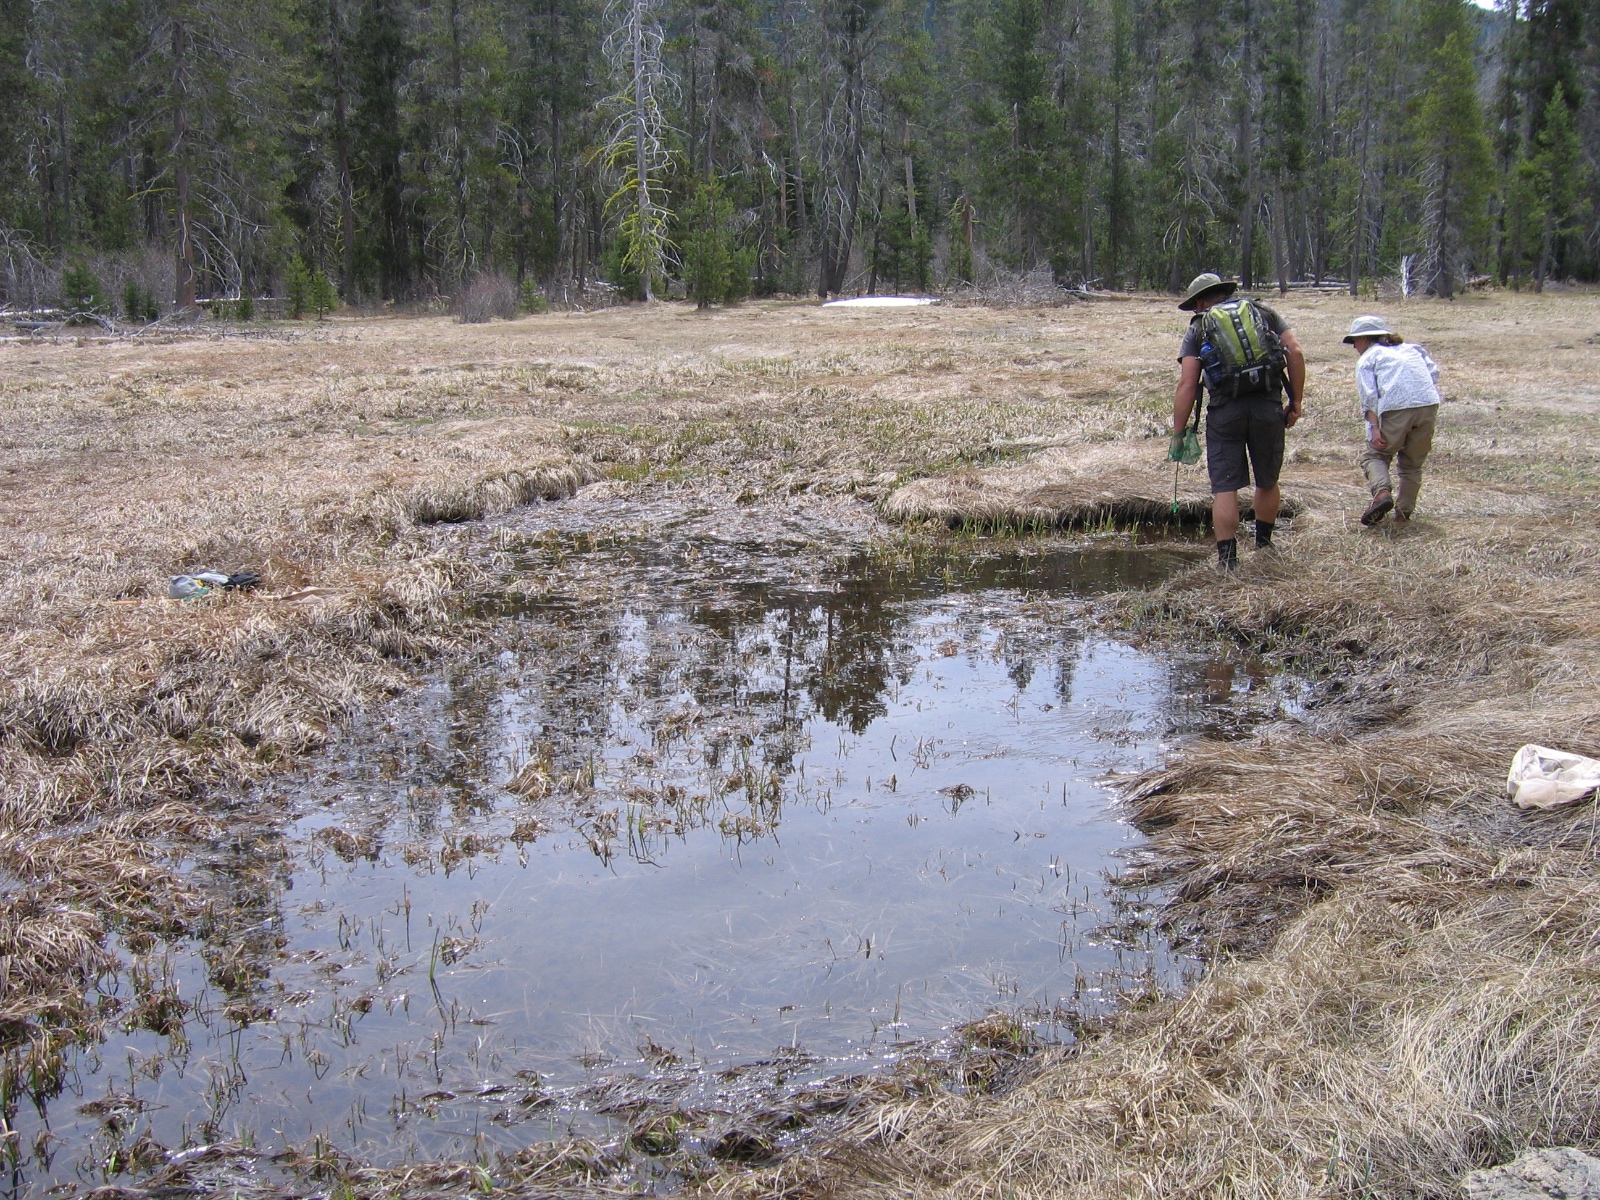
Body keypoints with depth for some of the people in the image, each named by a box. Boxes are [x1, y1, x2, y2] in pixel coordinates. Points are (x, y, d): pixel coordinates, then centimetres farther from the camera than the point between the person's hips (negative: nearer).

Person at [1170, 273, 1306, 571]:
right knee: (1267, 482, 19)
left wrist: (1178, 433, 3)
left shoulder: (1198, 328, 12)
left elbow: (1187, 384, 1)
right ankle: (1264, 545, 34)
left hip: (1225, 410, -2)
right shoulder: (1264, 313, 19)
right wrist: (1295, 402, 9)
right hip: (1268, 407, 2)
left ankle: (1227, 560, -5)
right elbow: (1296, 352, 5)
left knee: (1225, 488, 0)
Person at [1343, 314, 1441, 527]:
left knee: (1373, 454, 11)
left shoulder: (1367, 358, 13)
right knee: (1413, 463, 19)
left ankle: (1382, 492, -15)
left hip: (1395, 408, -5)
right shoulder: (1411, 348, 30)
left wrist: (1374, 428, -8)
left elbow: (1369, 396, -1)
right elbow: (1434, 369, 18)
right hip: (1428, 405, 5)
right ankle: (1404, 512, 14)